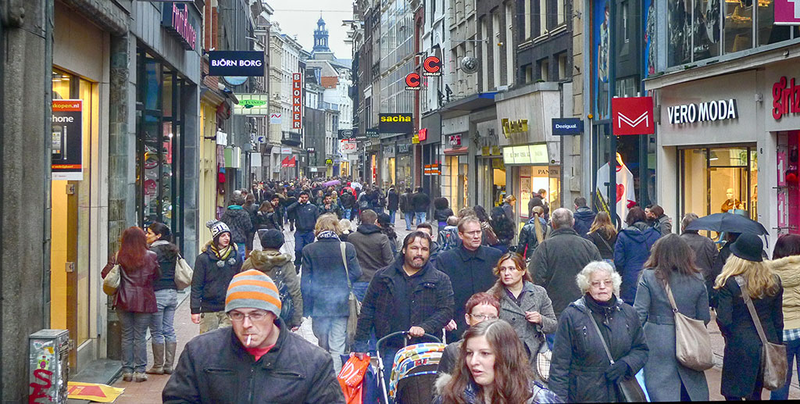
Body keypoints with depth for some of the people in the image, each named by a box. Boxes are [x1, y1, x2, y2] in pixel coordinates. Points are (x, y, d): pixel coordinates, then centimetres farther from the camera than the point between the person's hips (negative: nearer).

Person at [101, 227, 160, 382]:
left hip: (123, 301, 1)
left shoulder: (118, 257, -2)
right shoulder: (151, 257, -4)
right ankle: (140, 371, 3)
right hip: (144, 301, -1)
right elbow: (156, 276, 4)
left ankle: (127, 370, 11)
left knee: (127, 336, 9)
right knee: (140, 336, 4)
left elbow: (105, 274, -3)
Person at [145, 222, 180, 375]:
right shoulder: (173, 250, 10)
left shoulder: (153, 251, -13)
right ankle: (169, 365, 13)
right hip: (173, 292, 7)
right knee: (169, 330, 11)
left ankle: (158, 366, 7)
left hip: (158, 294, -7)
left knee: (157, 332, 2)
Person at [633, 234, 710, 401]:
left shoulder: (648, 277, -8)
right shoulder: (697, 280, -1)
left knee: (659, 391, 4)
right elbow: (705, 318, 5)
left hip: (657, 343, -2)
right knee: (692, 388, 16)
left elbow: (639, 314, -10)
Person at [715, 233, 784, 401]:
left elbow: (724, 320, -16)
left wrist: (728, 335, 4)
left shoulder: (729, 283, -14)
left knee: (733, 394, 4)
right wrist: (777, 346, 17)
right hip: (768, 343, 5)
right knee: (755, 394, 17)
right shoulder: (774, 282, 2)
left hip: (740, 348, -5)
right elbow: (778, 319, 8)